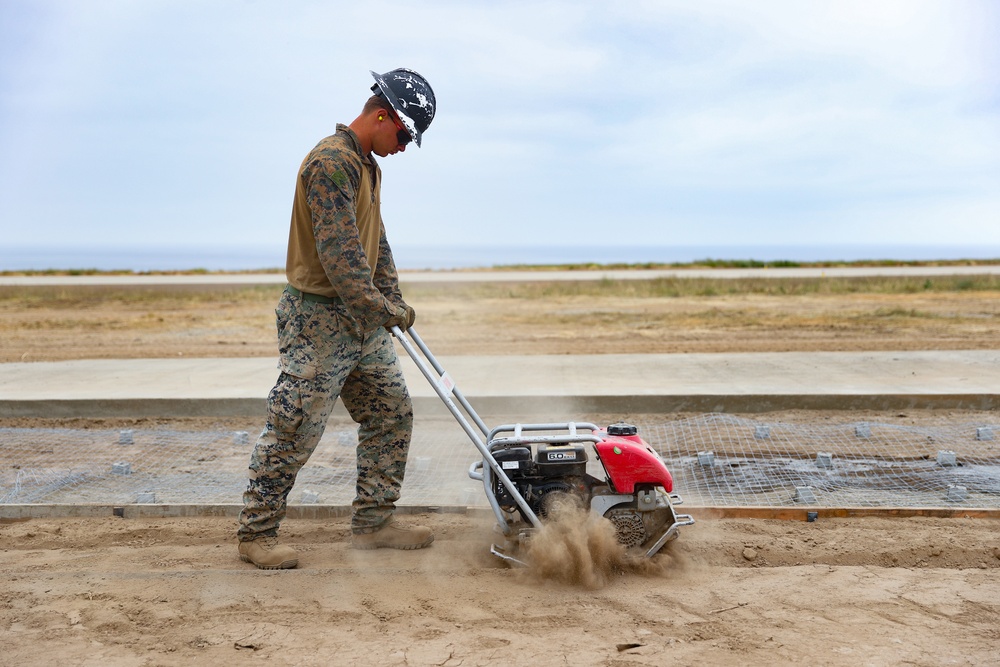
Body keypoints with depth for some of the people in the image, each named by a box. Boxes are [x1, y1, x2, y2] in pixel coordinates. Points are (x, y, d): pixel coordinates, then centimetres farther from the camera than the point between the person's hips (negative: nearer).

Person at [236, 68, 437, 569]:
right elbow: (339, 255, -25)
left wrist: (392, 301, 12)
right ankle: (255, 533, 11)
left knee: (392, 414, 11)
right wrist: (381, 311, -20)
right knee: (295, 430, -3)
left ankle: (373, 523, 21)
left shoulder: (368, 166, 16)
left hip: (362, 320, 10)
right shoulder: (330, 163, -18)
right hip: (318, 317, -10)